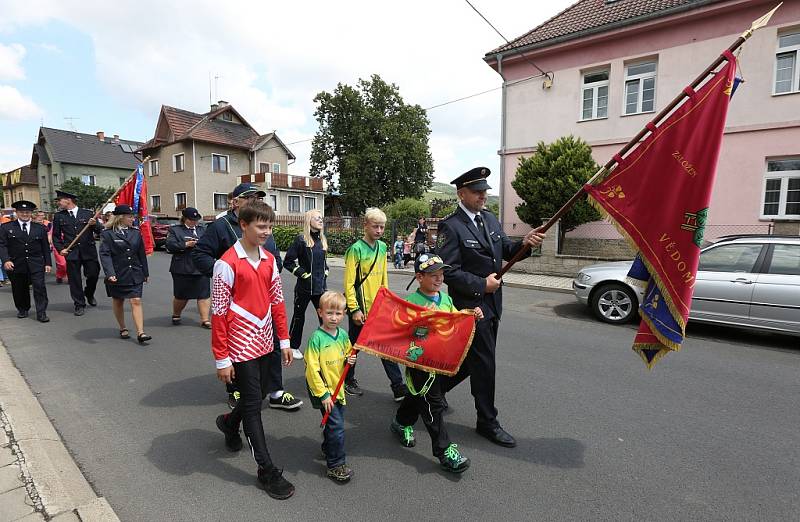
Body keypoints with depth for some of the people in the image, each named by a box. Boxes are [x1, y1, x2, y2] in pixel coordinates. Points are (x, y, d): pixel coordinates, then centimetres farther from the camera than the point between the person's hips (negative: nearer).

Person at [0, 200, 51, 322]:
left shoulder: (40, 228, 9)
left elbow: (46, 247, 9)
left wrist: (48, 263, 5)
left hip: (36, 264, 0)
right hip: (16, 264, 0)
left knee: (40, 287, -8)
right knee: (19, 289, 10)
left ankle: (41, 313, -3)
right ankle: (23, 310, 29)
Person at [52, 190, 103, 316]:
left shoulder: (88, 214, 4)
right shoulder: (58, 216, 8)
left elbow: (100, 231, 2)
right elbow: (55, 236, 13)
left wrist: (95, 224, -18)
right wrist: (60, 248, -1)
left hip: (88, 251, -1)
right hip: (71, 252, 1)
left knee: (93, 274, 2)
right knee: (74, 279, 3)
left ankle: (89, 294, 33)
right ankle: (79, 305, 13)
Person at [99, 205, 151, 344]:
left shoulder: (136, 233, 6)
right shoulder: (107, 234, -6)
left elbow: (142, 254, 11)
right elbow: (104, 254, -12)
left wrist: (145, 273, 13)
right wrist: (110, 274, -23)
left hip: (135, 274, 2)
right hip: (116, 275, -2)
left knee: (136, 302, -5)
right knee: (118, 302, 13)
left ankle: (140, 333, -7)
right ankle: (122, 329, 30)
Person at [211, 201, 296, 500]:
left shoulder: (269, 260, 5)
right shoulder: (227, 263, -15)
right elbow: (218, 313, -14)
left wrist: (284, 340, 9)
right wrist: (222, 359, -12)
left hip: (264, 342, 7)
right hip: (241, 346, -6)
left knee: (260, 394, 19)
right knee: (253, 403, 2)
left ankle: (229, 423, 50)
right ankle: (267, 471, 16)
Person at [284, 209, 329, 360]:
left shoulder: (322, 240, 8)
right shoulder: (301, 239, -12)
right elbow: (288, 261, -11)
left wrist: (325, 272, 8)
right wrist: (302, 273, -14)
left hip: (321, 285, 5)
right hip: (304, 286, -5)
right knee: (299, 316, 10)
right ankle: (294, 347, 25)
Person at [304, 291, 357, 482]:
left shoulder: (343, 335, 0)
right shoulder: (317, 338, -19)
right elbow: (312, 368, -19)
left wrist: (350, 360, -6)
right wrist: (323, 394, -18)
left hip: (337, 388, 6)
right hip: (322, 389, -6)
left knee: (334, 423, 20)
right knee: (336, 426, -6)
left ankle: (328, 449, 45)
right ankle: (336, 465, 11)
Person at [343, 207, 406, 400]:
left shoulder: (382, 247, 7)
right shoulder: (356, 249, -12)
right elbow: (349, 283, -13)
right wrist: (354, 309, -15)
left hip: (379, 307, 5)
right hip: (361, 308, -5)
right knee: (354, 345, 12)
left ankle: (399, 387, 11)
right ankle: (348, 380, 33)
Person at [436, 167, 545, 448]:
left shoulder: (489, 218, 9)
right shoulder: (451, 227, -15)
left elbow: (505, 250, 10)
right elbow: (448, 271, -18)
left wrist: (524, 243, -10)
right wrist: (482, 285, -17)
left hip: (492, 304, 8)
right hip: (471, 306, -8)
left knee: (471, 358, 19)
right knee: (484, 363, 2)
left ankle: (435, 388, 40)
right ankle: (487, 422, 21)